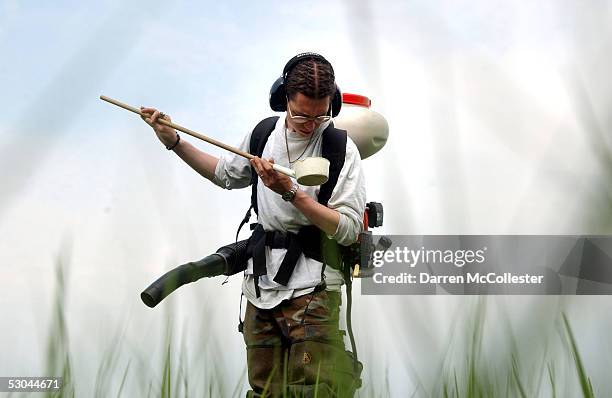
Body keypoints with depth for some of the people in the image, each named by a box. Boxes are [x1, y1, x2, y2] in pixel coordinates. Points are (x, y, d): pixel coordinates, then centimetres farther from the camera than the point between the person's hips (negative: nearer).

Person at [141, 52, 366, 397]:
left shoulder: (342, 148, -7)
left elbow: (349, 230, -14)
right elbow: (226, 174, 27)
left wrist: (291, 192, -22)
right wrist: (174, 142, 21)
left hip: (312, 293, -4)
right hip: (261, 288, 5)